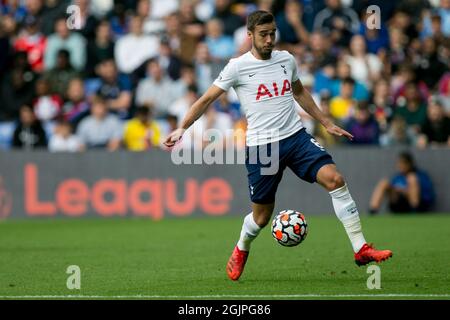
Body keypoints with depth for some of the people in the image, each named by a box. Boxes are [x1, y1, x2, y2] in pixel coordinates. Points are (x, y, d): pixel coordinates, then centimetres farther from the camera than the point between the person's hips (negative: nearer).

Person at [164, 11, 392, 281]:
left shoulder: (286, 59, 9)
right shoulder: (238, 67, -5)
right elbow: (207, 99, 1)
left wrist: (327, 123, 29)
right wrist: (182, 128, -9)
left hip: (296, 137, 3)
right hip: (261, 146, -3)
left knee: (335, 179, -19)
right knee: (262, 216, 4)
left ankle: (361, 249, -17)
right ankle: (241, 251, 39)